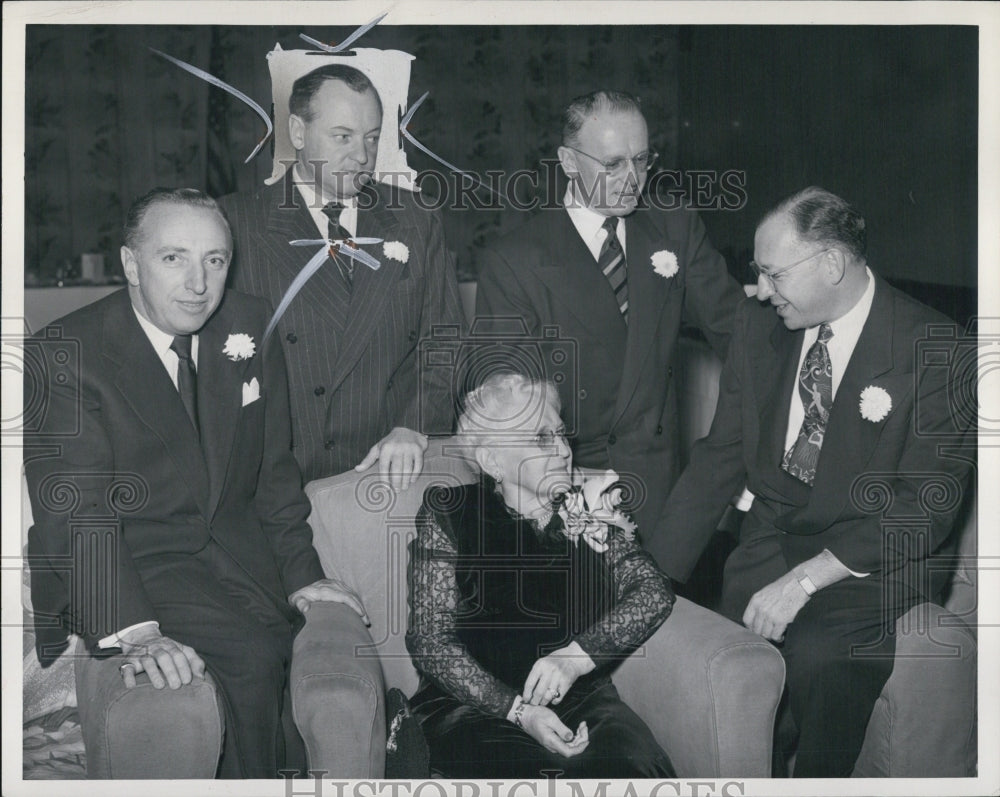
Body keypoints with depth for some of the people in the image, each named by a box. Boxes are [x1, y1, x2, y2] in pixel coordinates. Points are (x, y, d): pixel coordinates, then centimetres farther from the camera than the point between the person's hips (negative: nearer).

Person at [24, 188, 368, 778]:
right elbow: (77, 513, -21)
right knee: (253, 657, -25)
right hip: (133, 559, -5)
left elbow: (274, 470, 10)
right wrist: (133, 634, -32)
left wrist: (302, 573, 2)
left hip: (237, 542, 5)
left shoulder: (251, 326, 2)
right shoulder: (67, 354, -14)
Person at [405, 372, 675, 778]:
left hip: (581, 699, 3)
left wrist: (576, 655, -16)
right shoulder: (449, 514, 4)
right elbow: (431, 641, -3)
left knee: (639, 767, -29)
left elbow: (654, 590, 2)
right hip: (476, 708, -2)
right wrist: (519, 710, -17)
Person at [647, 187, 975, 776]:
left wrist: (805, 579, -22)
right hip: (770, 544, 4)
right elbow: (720, 459, 8)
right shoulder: (759, 324, 6)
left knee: (819, 660, -33)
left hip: (870, 568, -4)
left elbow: (926, 507, -13)